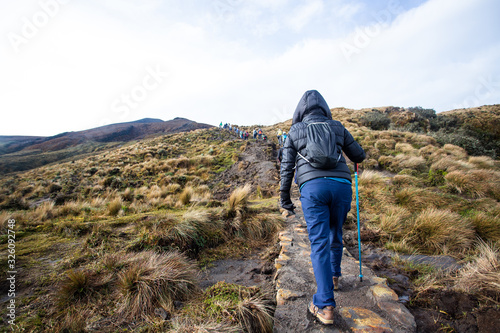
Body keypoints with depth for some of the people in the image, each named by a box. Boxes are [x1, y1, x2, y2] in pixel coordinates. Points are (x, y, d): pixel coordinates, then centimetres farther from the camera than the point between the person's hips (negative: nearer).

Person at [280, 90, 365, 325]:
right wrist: (356, 157, 47)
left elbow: (287, 166, 7)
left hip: (312, 186, -2)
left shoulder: (294, 131, 13)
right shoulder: (337, 127, 17)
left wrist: (284, 195, 12)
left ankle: (325, 305, -1)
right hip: (341, 185, 3)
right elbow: (359, 156, 22)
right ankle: (334, 273, 46)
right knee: (335, 232, 24)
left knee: (319, 243, -1)